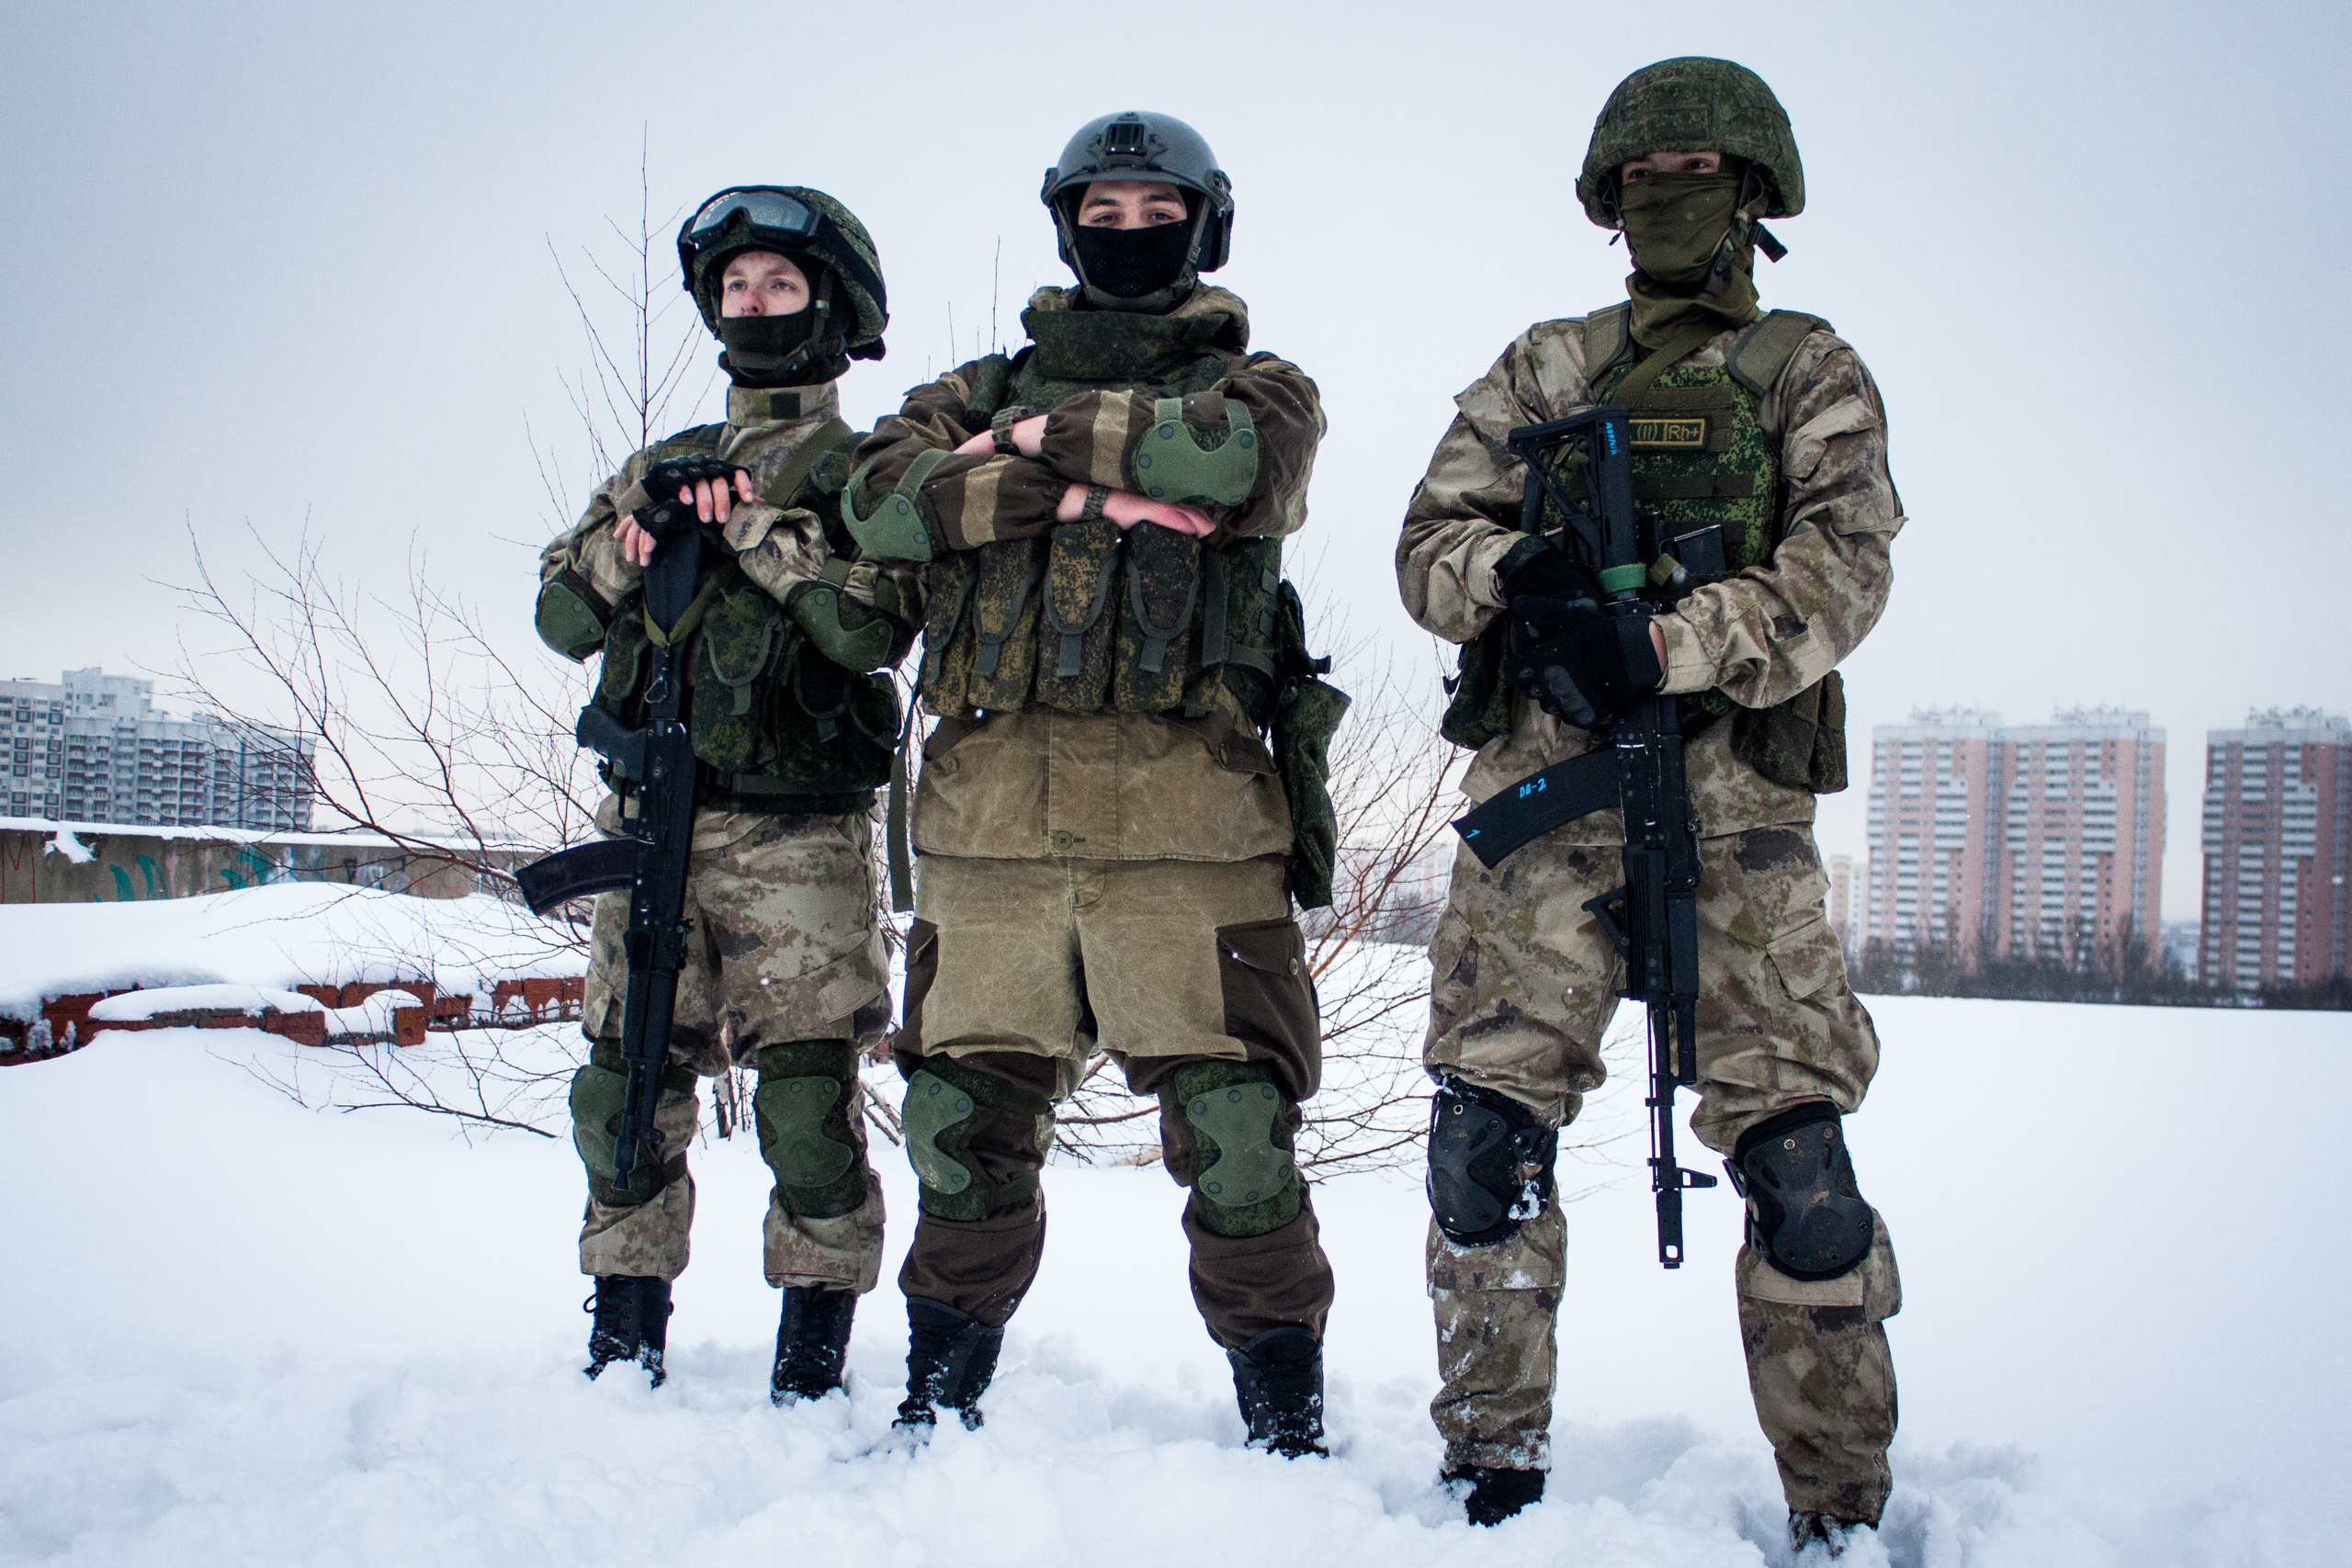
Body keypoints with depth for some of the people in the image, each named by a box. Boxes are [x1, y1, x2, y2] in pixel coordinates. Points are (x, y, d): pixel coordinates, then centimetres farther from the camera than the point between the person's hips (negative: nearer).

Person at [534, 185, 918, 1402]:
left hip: (797, 832, -4)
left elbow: (876, 626, -11)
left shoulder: (862, 470, 6)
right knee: (626, 1092, 4)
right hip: (651, 820, 5)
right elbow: (562, 618, 14)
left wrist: (756, 526, -13)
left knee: (808, 1103, -8)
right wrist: (629, 537, -4)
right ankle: (624, 1348, 16)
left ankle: (812, 1374, 1)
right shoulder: (660, 465, 22)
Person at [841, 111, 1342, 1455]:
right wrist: (1102, 483, -8)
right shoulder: (988, 385, 22)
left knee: (1236, 1131, -7)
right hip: (993, 805, 3)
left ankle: (1289, 1439, 4)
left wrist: (1048, 432, -1)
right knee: (967, 1126, 6)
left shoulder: (1253, 382, 16)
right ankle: (938, 1411, 22)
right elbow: (883, 496, 1)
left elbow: (1242, 453, -10)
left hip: (1186, 810, -2)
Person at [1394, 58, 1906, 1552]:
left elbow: (1839, 573, -3)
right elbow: (1430, 542, 13)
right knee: (1489, 1128, -2)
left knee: (1795, 1151, -8)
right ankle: (1493, 1460, 13)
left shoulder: (1810, 375, 13)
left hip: (1732, 801, -2)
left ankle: (1843, 1504, 3)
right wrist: (1517, 571, -10)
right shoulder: (1542, 367, 21)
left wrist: (1667, 643, -18)